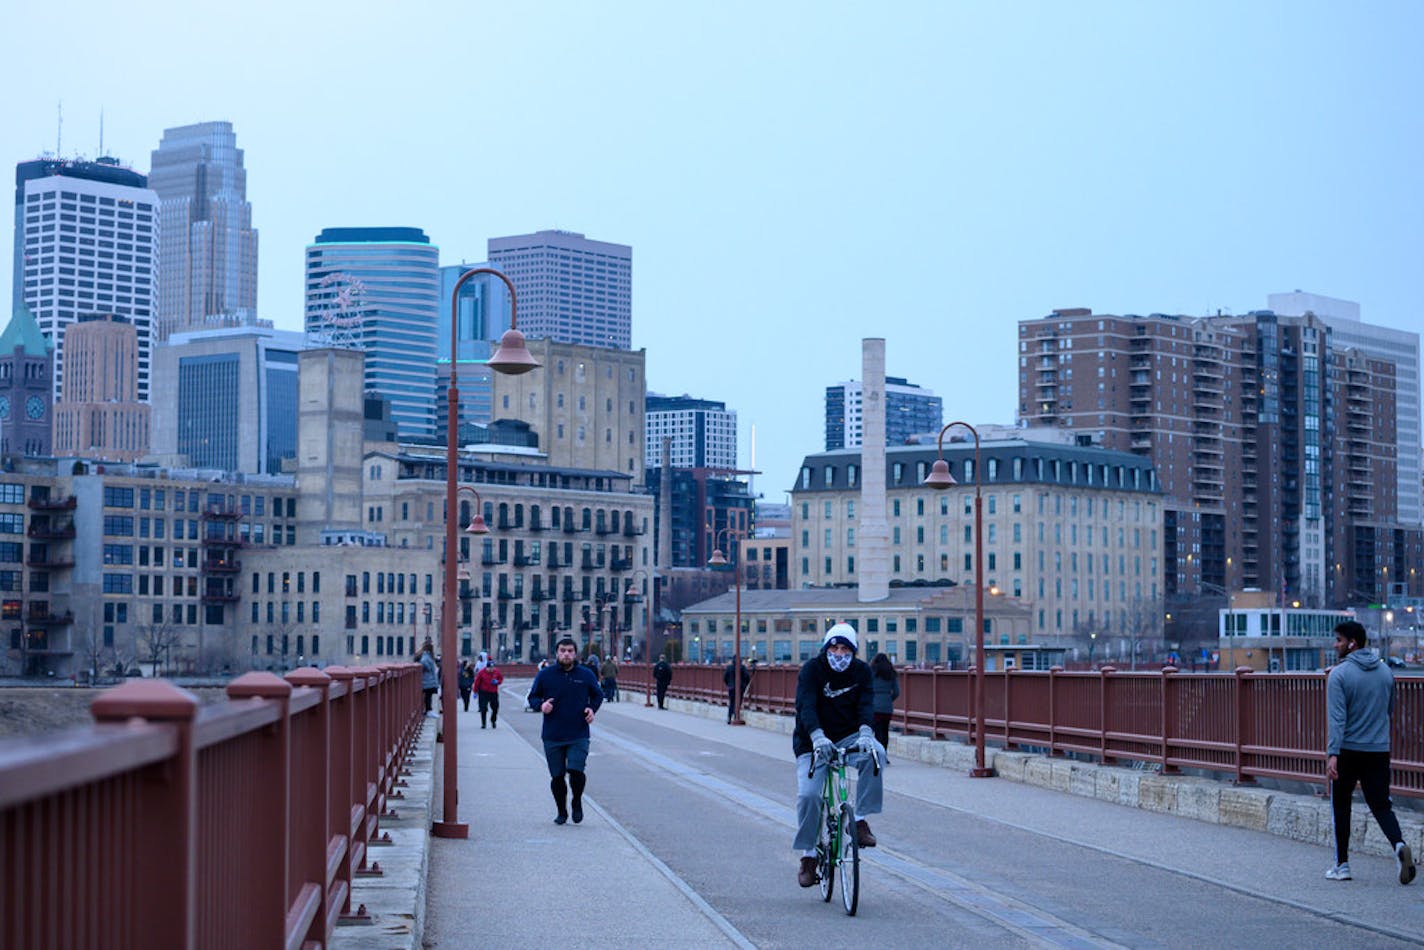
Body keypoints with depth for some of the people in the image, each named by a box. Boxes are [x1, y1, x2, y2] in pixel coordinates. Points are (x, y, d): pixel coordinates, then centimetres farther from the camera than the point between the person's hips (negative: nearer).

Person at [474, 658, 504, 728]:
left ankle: (493, 721, 29)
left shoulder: (496, 671, -3)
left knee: (495, 708, 5)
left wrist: (497, 682, -11)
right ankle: (483, 723, 4)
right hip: (483, 693, -3)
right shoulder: (481, 672, -11)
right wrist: (475, 692, -3)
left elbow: (501, 678, 11)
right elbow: (477, 682, -4)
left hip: (494, 693, 3)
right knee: (483, 709, -7)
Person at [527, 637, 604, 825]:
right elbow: (533, 697, 10)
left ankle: (577, 802, 14)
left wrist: (592, 709, -2)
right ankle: (561, 811, 25)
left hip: (579, 736, -1)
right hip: (552, 737, 1)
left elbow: (597, 695, 18)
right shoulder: (545, 675, 1)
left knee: (576, 771, -15)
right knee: (557, 776, 5)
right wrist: (541, 705, -12)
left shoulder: (586, 675, 3)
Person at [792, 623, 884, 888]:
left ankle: (861, 820, -20)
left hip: (848, 739, 2)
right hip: (813, 743, -2)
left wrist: (865, 732, -38)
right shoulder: (812, 669, -11)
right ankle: (808, 856, 1)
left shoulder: (861, 671, -3)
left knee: (876, 753, -29)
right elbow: (806, 705, -25)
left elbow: (866, 704, -16)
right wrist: (817, 737, -44)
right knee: (808, 794, -17)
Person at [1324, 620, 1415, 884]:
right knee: (1381, 805, 7)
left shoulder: (1339, 674, -11)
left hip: (1348, 751, -4)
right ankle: (1399, 845, -20)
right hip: (1380, 751, 4)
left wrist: (1332, 754, -23)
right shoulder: (1385, 671, 6)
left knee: (1341, 805, 11)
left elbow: (1337, 717, -19)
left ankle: (1342, 865, 13)